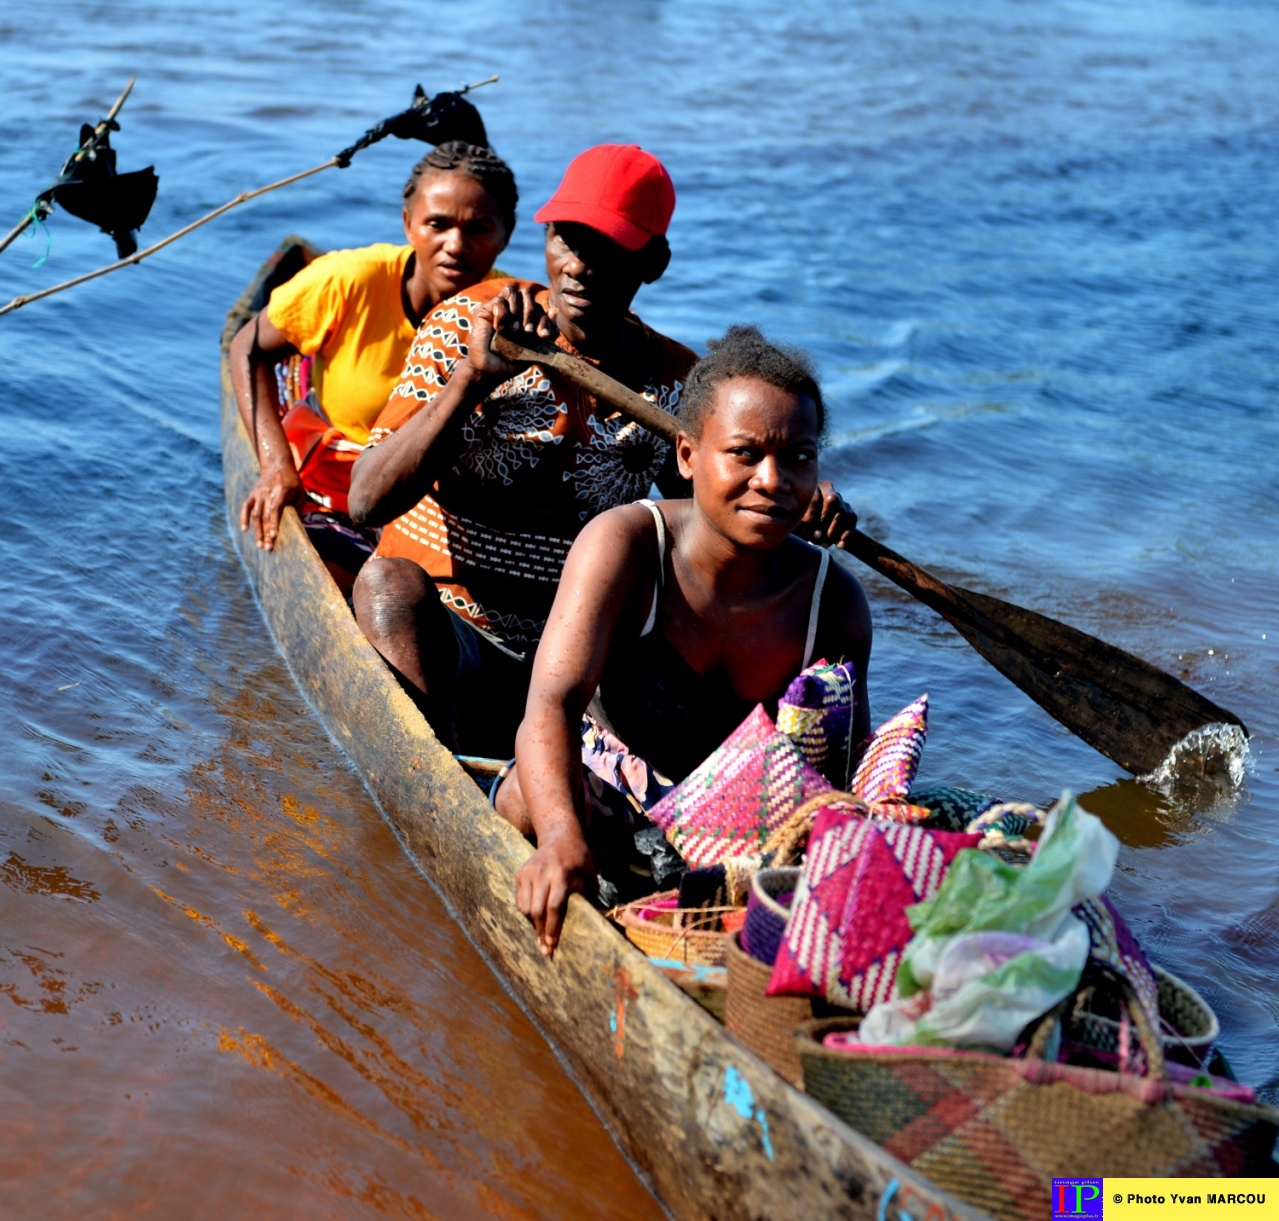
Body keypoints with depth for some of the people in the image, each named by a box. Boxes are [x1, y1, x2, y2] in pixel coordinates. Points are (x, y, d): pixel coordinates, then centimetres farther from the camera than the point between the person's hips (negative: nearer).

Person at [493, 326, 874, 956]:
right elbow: (552, 703, -32)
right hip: (604, 798, -2)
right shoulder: (625, 543, -18)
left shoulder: (835, 601, -9)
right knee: (529, 800, -35)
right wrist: (562, 838, -52)